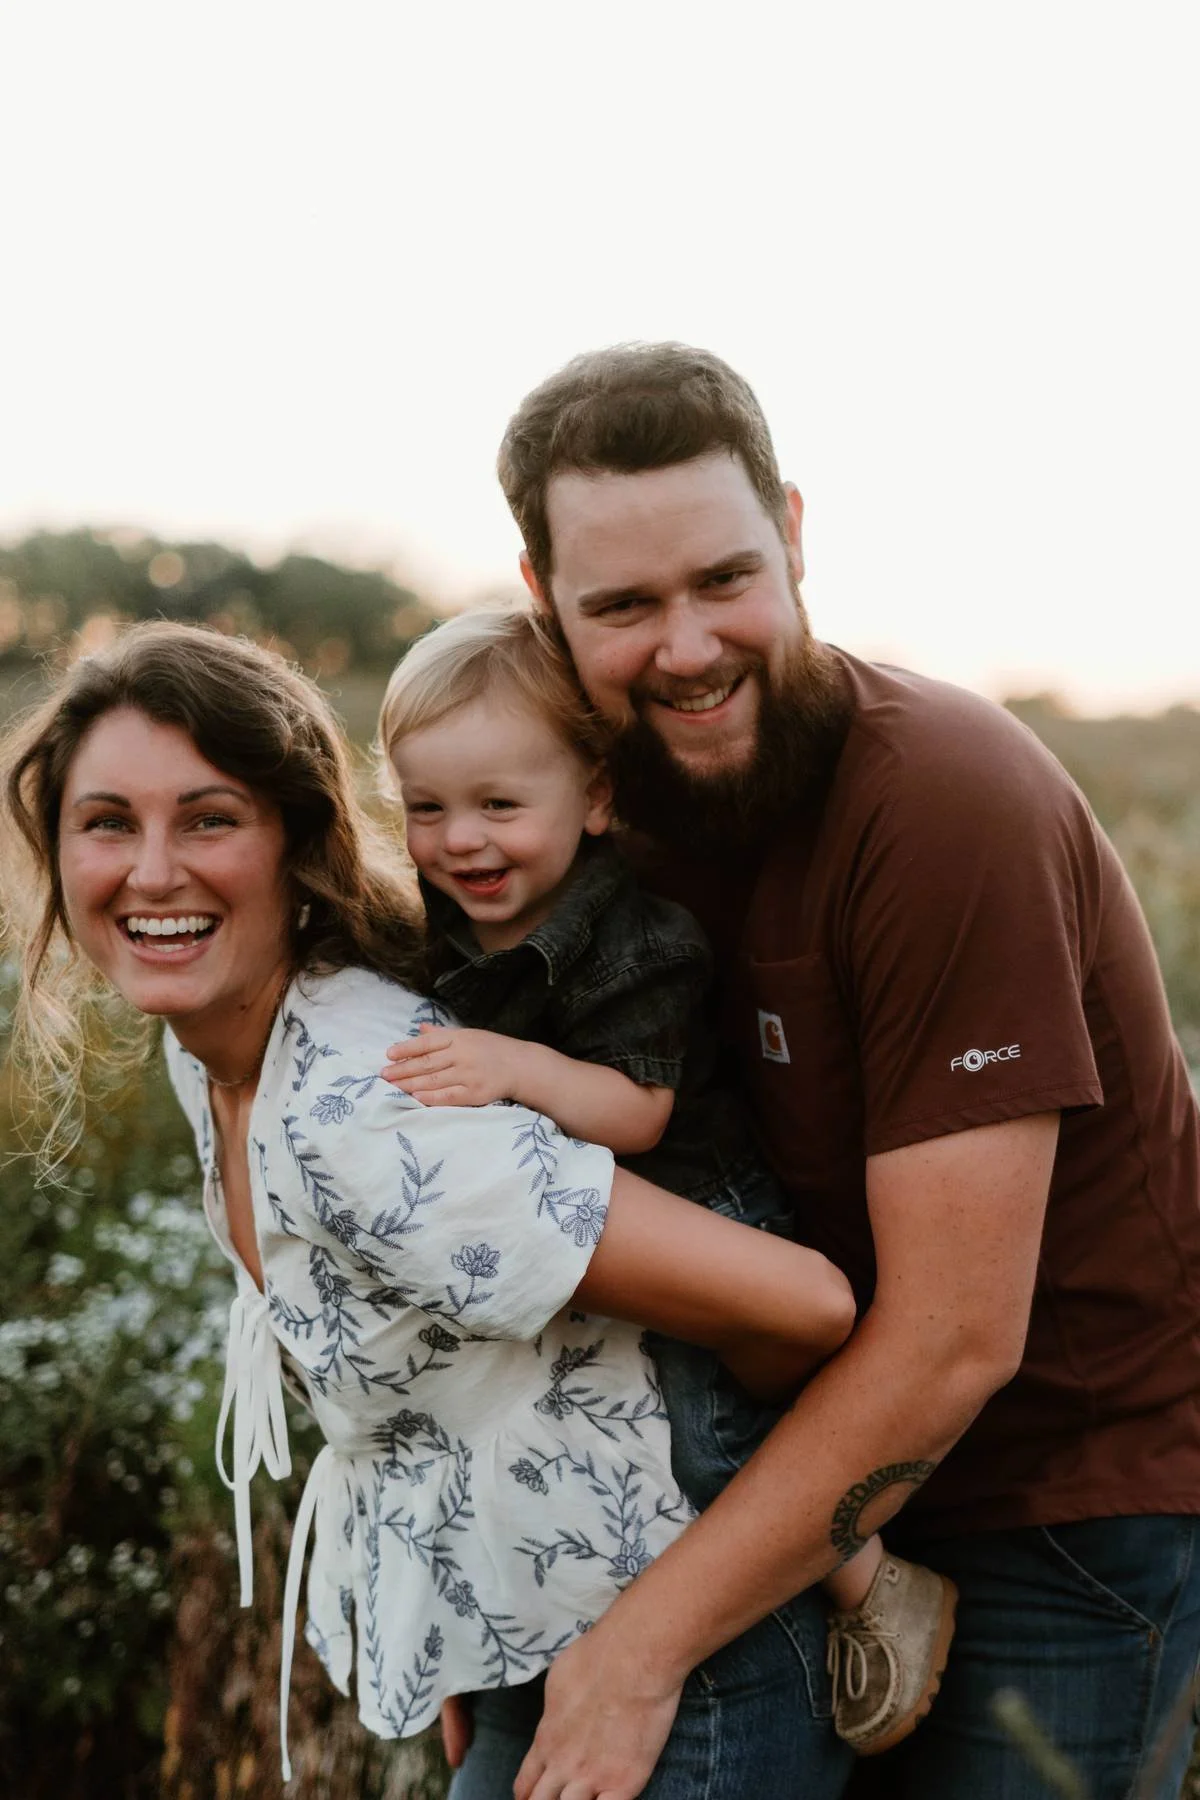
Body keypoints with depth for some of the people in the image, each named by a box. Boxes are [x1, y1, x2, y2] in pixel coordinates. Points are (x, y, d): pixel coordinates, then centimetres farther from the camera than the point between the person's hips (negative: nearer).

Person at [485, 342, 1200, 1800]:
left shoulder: (945, 803, -25)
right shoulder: (629, 803, -1)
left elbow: (955, 1336, -25)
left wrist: (646, 1645, -22)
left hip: (1075, 1501, -6)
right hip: (850, 1476, 7)